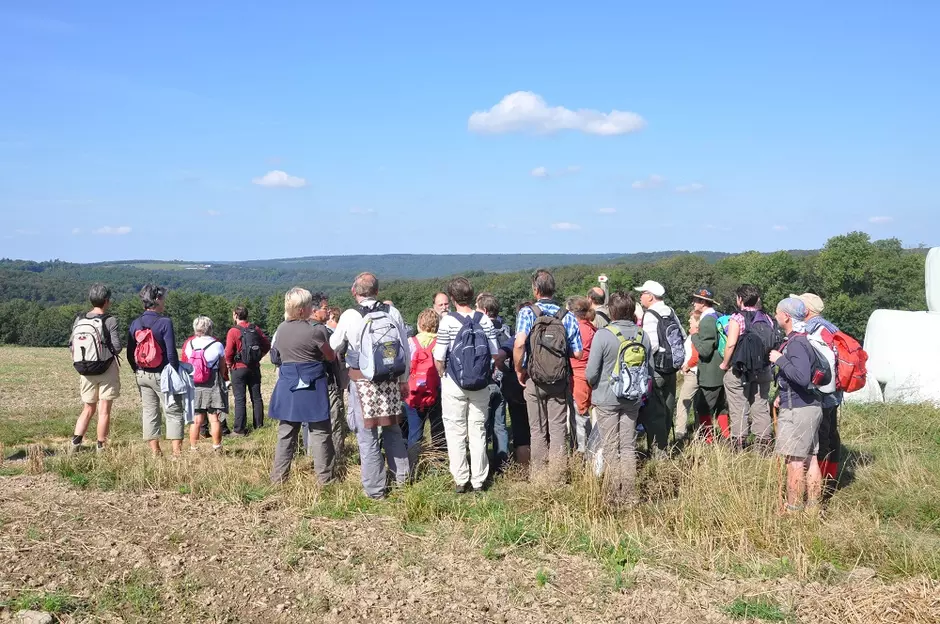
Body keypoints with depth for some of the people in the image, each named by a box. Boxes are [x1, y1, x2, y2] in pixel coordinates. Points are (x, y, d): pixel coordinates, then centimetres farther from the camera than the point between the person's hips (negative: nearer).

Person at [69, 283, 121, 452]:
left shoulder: (79, 321, 3)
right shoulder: (110, 321, -12)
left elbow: (71, 345, 4)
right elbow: (117, 347, -14)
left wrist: (81, 360, 14)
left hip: (86, 372, 5)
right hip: (107, 370, -5)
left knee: (88, 410, 17)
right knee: (104, 411, 3)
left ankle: (75, 442, 8)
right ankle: (100, 447, 6)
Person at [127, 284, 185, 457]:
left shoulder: (135, 324, 4)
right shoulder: (165, 323, -14)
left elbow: (130, 354, 8)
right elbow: (171, 353, -16)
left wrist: (138, 372, 19)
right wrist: (176, 375, -7)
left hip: (142, 376, 6)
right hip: (162, 375, -5)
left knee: (149, 413, 11)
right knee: (174, 413, 2)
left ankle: (155, 453, 14)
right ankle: (176, 453, -2)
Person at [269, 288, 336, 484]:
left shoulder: (281, 329, 2)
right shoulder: (315, 331, -15)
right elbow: (330, 357, -2)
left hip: (287, 385, 6)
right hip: (311, 387, -5)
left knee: (285, 433, 13)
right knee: (320, 433, 3)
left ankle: (278, 477, 16)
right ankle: (325, 478, 6)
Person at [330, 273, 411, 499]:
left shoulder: (350, 316, -8)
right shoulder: (393, 313, 0)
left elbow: (334, 345, 8)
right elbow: (406, 350, 5)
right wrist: (404, 380, 16)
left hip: (363, 381, -3)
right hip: (392, 380, 4)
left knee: (368, 436, 5)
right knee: (392, 429, 20)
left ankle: (375, 489, 11)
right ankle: (402, 476, 28)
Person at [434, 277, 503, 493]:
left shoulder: (448, 321, -11)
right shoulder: (484, 320, -3)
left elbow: (439, 359, -12)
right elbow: (496, 355, -2)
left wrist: (443, 375, 7)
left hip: (454, 385, -3)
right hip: (480, 385, 3)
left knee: (456, 433, 7)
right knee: (478, 431, 11)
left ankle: (461, 481, 10)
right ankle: (478, 481, 15)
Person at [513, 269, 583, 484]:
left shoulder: (527, 313, -10)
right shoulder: (567, 316, -4)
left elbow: (519, 344, -24)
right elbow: (577, 353, -4)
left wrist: (519, 370, -9)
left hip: (534, 380, -1)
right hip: (559, 380, 1)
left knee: (537, 429, 11)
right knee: (558, 428, 9)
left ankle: (538, 474, 18)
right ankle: (557, 473, 11)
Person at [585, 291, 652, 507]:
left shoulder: (603, 334, -17)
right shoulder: (642, 335, -4)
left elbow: (591, 372, -14)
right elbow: (649, 369, 3)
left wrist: (595, 385, 7)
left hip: (606, 399, -4)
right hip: (633, 400, 4)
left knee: (610, 449, 5)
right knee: (628, 447, 13)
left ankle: (612, 496, 9)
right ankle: (629, 495, 16)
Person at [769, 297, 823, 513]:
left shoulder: (797, 343, -19)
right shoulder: (801, 340, 13)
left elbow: (802, 377, -31)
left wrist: (780, 360, -22)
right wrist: (783, 396, 19)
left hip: (797, 410, -10)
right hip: (809, 407, 10)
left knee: (794, 460, -3)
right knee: (810, 458, 13)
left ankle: (793, 508, 3)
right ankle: (813, 505, 20)